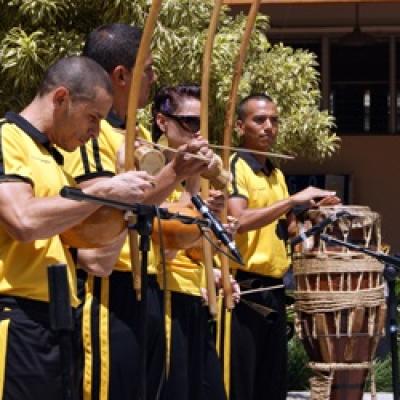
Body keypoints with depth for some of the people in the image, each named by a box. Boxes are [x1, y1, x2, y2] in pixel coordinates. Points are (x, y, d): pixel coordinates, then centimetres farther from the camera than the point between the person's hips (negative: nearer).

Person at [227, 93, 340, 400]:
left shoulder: (276, 174, 17)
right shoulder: (233, 167, -8)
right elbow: (239, 221, -23)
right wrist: (292, 200, -23)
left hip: (274, 291, 8)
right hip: (244, 289, -8)